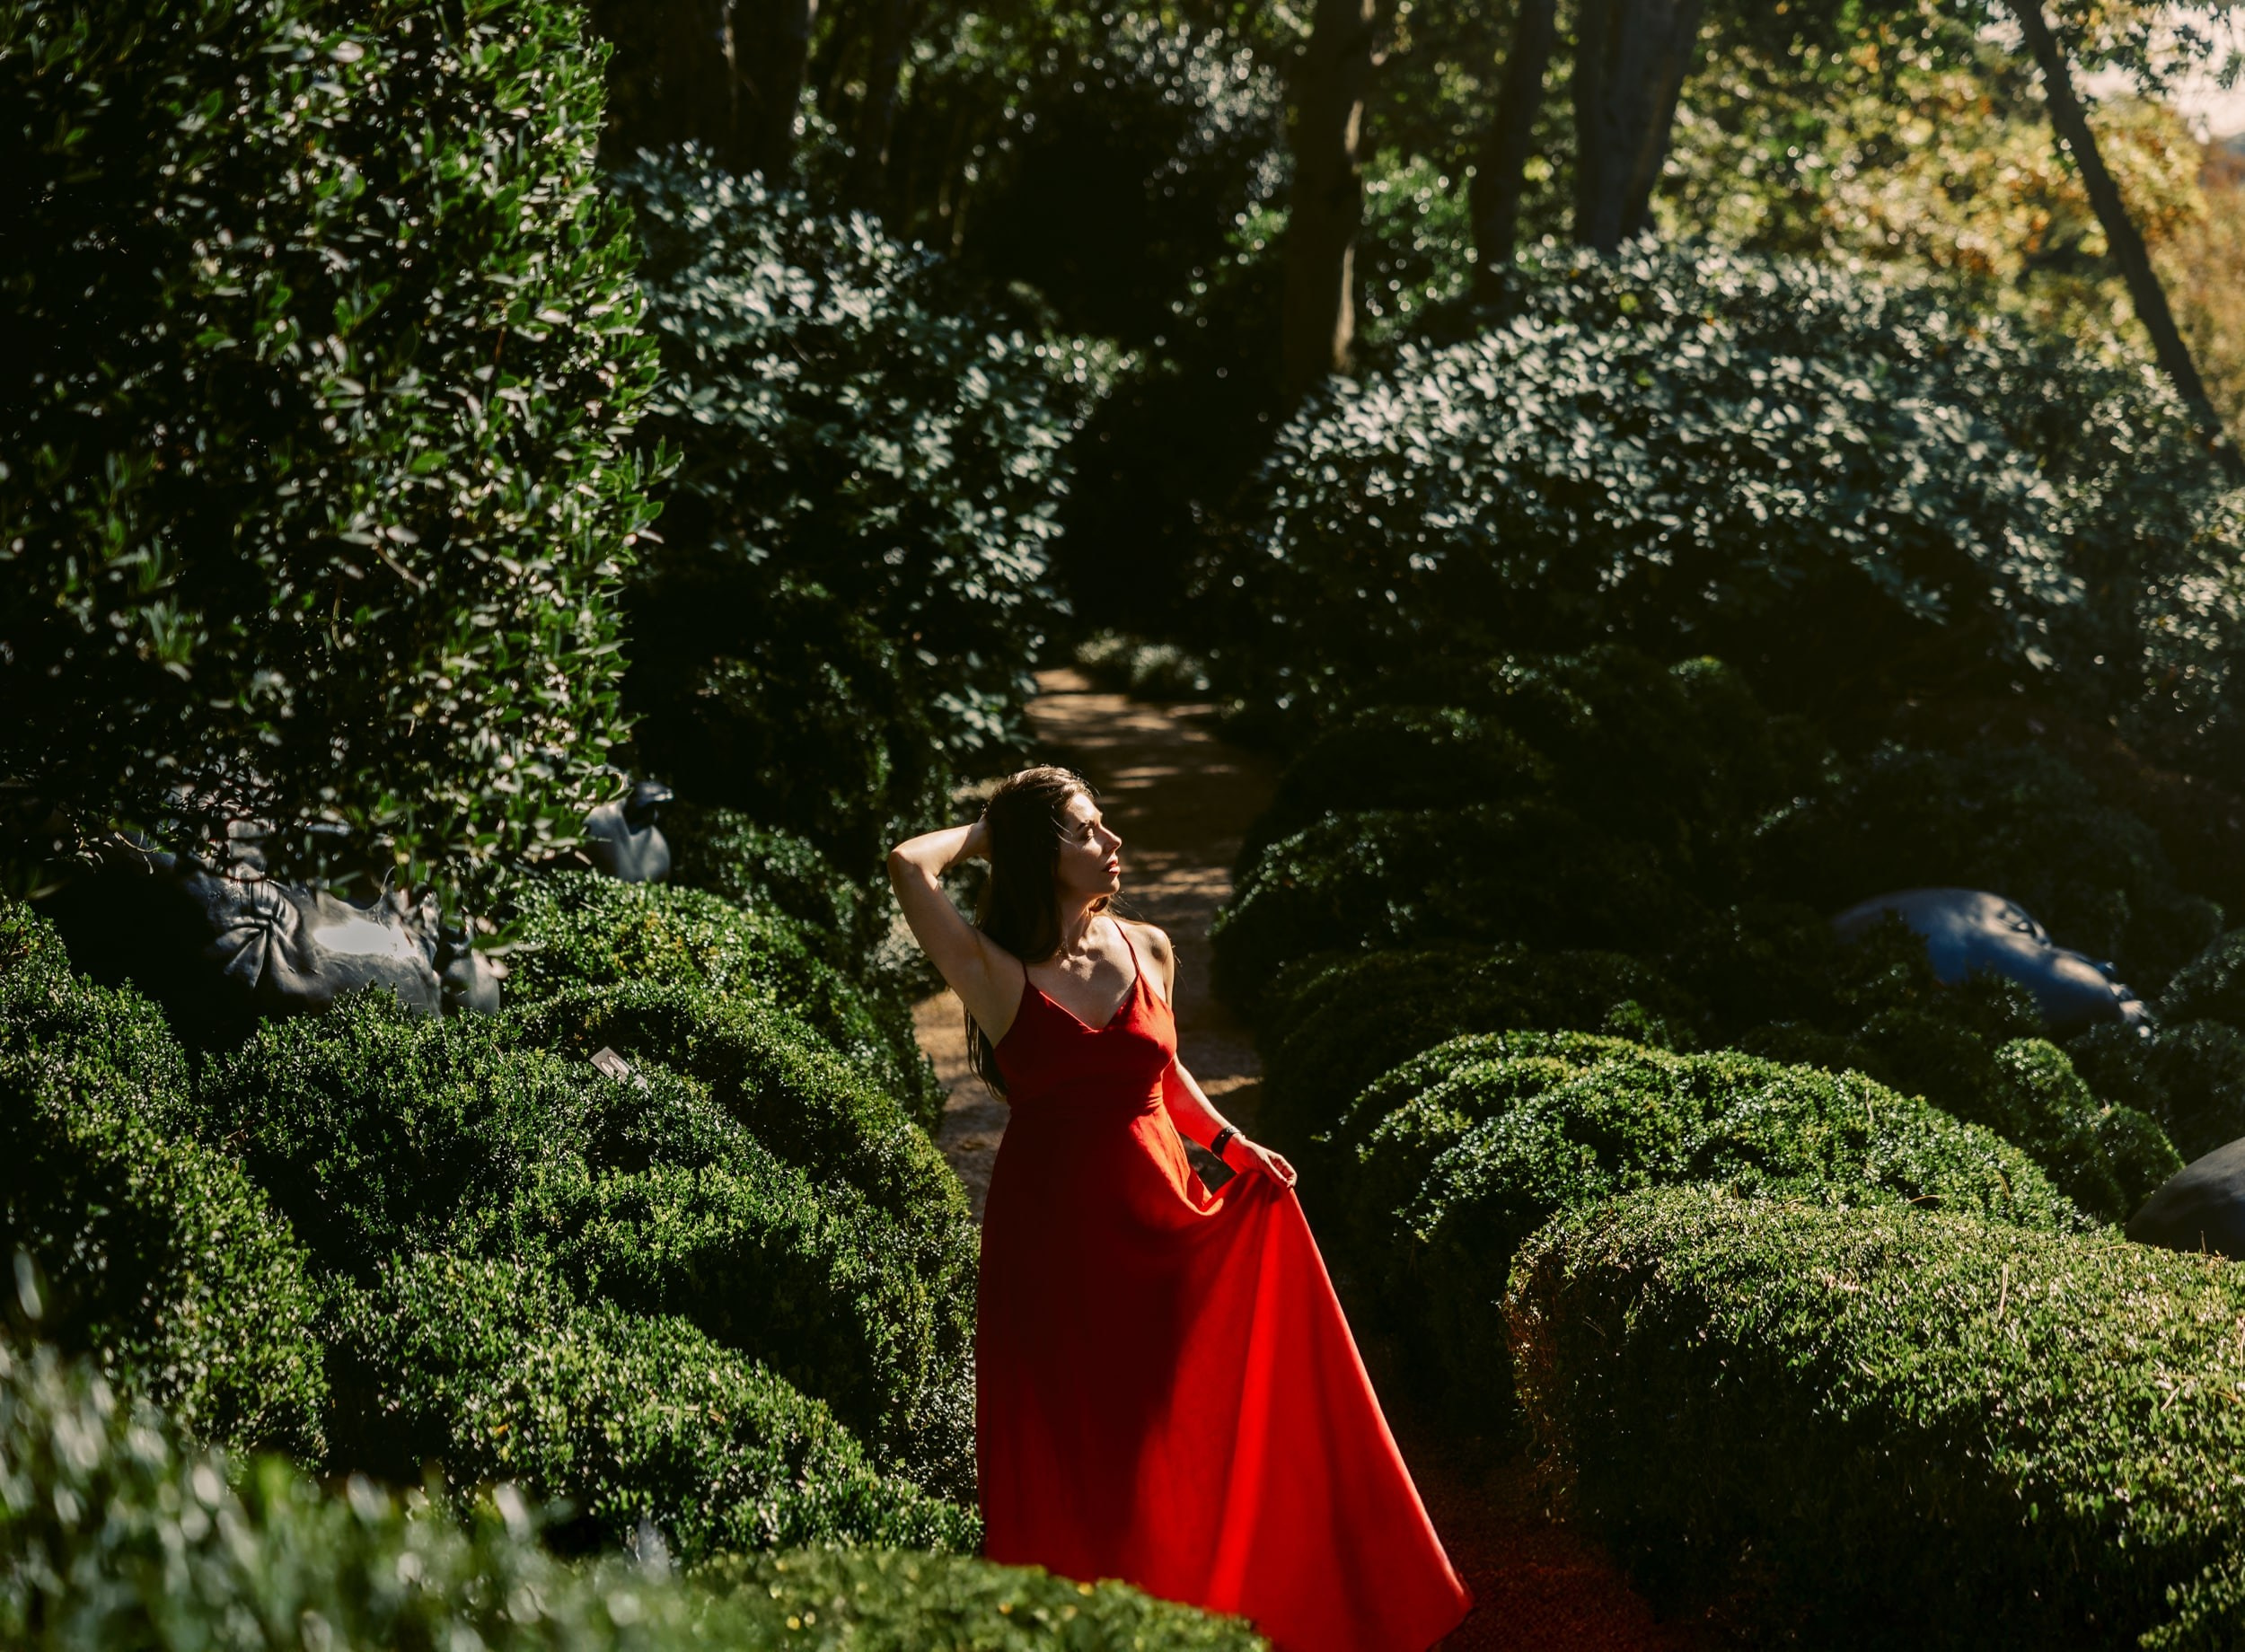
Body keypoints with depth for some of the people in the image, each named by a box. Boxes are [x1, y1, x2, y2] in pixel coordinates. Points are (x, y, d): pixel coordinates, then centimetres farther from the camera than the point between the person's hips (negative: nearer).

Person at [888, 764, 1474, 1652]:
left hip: (1158, 1216, 4)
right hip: (1052, 1234, -3)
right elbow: (909, 865, -25)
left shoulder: (1147, 950, 2)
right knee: (1067, 1453, 5)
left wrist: (1231, 1143, 5)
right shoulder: (999, 974, -11)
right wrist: (989, 832, -7)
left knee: (1175, 1431, 11)